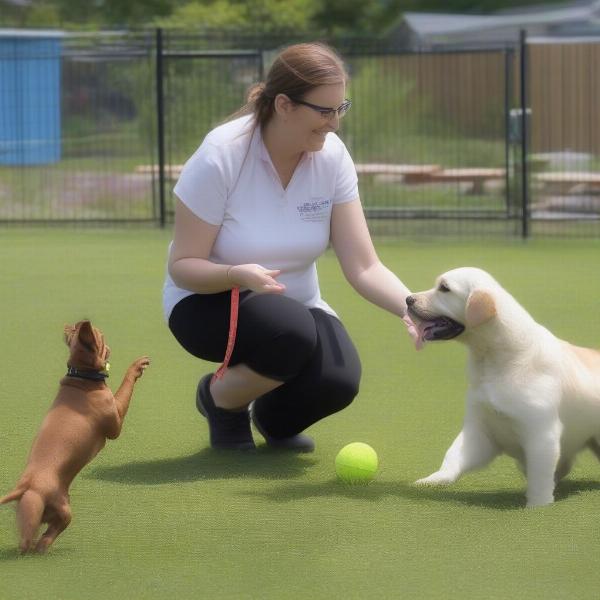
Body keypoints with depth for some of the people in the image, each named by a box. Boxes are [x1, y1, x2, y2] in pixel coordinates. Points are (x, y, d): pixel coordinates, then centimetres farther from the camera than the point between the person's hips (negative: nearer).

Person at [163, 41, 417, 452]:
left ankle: (273, 418, 10)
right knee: (291, 333, -36)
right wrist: (238, 275, -39)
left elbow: (364, 267, -13)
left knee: (340, 378, -27)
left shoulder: (332, 157, -12)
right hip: (207, 303, -4)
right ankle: (217, 399, -3)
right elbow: (182, 266, -18)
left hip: (296, 304, 4)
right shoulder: (221, 156, -23)